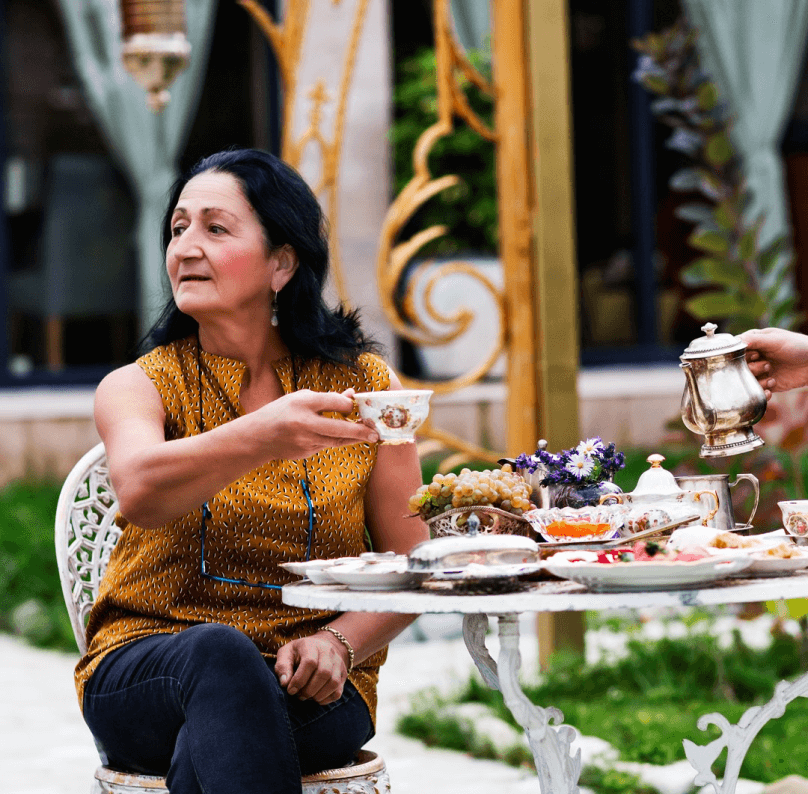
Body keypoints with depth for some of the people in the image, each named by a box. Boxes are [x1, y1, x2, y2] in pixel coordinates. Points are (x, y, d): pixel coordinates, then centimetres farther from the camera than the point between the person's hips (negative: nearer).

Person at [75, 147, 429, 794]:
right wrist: (261, 437, -43)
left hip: (310, 693, 0)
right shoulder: (138, 387, 1)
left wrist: (338, 642, -15)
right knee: (221, 651, -37)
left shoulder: (363, 385, 5)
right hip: (142, 672, 0)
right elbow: (140, 493, -24)